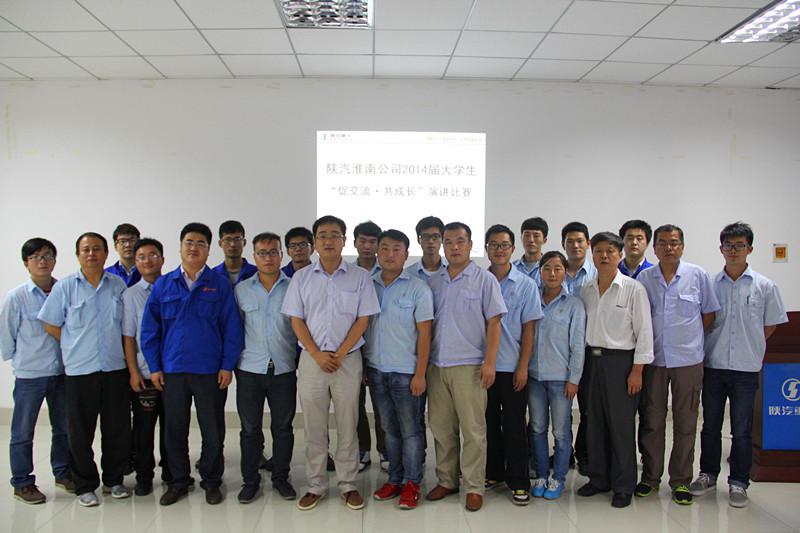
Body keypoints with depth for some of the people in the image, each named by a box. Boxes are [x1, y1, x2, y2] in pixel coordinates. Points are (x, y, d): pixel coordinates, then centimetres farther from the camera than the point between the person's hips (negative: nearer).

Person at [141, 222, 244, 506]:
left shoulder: (220, 285, 1)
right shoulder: (163, 285, 5)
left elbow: (232, 327, -1)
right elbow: (150, 328, 6)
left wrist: (227, 365, -7)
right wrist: (154, 367, 0)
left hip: (210, 371, -2)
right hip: (172, 370, 2)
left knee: (212, 430, 8)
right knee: (175, 429, 12)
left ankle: (211, 481, 24)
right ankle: (178, 481, 28)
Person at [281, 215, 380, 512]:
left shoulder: (360, 277, 1)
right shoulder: (302, 277, 5)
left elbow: (363, 320, -2)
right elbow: (296, 320, 2)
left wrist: (339, 354, -10)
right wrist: (318, 355, -8)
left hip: (348, 359, -1)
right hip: (311, 360, 1)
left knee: (347, 427, 6)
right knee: (313, 428, 7)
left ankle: (348, 485, 19)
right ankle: (316, 486, 20)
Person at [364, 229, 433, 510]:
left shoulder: (418, 288, -5)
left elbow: (424, 334, -6)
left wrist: (420, 374, -11)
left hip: (405, 371, -4)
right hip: (376, 369, 4)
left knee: (410, 430, 4)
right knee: (389, 429, 14)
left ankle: (411, 484, 16)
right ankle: (394, 479, 25)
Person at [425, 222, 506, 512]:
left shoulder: (484, 279, -1)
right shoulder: (434, 282, 11)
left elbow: (494, 323, -5)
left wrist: (489, 362, -12)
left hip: (469, 366, -4)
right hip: (437, 365, 4)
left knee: (473, 429, 0)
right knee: (441, 428, 11)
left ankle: (474, 487, 13)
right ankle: (446, 481, 25)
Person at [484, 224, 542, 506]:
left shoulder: (526, 285, 0)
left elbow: (529, 329, -2)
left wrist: (523, 367, -7)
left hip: (512, 366, -2)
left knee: (514, 425, 5)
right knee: (489, 422, 12)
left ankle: (518, 481, 15)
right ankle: (493, 473, 27)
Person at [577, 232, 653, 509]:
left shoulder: (633, 289, -6)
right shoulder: (586, 290, 8)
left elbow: (644, 331, -7)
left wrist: (637, 370, -11)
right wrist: (583, 361, 8)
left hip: (621, 361, -4)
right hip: (593, 360, 5)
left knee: (621, 425, 1)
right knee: (595, 422, 10)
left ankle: (623, 486, 14)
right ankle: (599, 478, 24)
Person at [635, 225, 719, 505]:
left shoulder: (698, 276, -1)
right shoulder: (644, 278, 2)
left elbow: (709, 313, 6)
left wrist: (690, 339, 3)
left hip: (688, 360, -1)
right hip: (653, 360, 1)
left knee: (685, 423, 7)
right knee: (651, 421, 9)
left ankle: (681, 481, 19)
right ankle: (650, 477, 23)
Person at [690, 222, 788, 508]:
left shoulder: (765, 286, -2)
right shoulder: (710, 284, 1)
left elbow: (770, 326, 6)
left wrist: (749, 347, 4)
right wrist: (711, 350, 2)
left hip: (746, 368, -1)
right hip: (713, 366, 1)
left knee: (741, 430, 7)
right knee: (710, 426, 12)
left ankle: (738, 482, 19)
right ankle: (708, 474, 27)